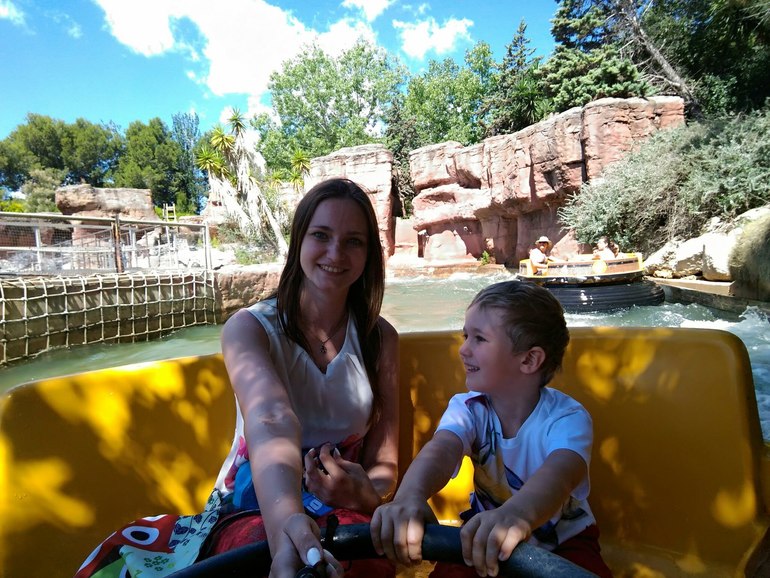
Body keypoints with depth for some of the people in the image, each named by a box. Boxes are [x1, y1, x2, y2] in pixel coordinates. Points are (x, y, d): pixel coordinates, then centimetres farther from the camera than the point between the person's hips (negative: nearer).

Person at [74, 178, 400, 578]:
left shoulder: (380, 338, -3)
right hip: (255, 508, -1)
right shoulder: (248, 328, -11)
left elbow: (384, 461, -1)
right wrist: (285, 520, -53)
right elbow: (271, 421, -33)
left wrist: (365, 493, -24)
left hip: (347, 511, 2)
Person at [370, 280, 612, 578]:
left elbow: (560, 472, -42)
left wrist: (518, 514, -65)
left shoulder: (567, 417, -21)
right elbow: (442, 450, -33)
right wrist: (410, 496, -55)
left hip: (563, 542, -1)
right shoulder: (468, 408, -13)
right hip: (484, 541, 1)